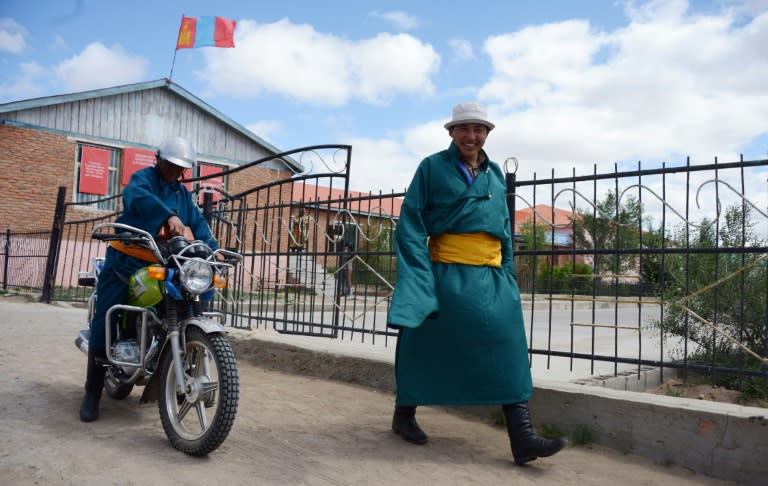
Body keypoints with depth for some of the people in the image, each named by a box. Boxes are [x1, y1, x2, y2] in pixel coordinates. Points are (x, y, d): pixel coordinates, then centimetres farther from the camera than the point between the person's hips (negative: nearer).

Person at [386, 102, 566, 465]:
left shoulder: (495, 174, 17)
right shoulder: (432, 167, 2)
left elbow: (505, 228, 20)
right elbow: (411, 222, -4)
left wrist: (508, 273, 11)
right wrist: (420, 273, -15)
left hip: (491, 275, 4)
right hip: (446, 272, -4)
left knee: (507, 347, -6)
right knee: (426, 344, 7)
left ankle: (522, 438, -5)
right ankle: (404, 414, 28)